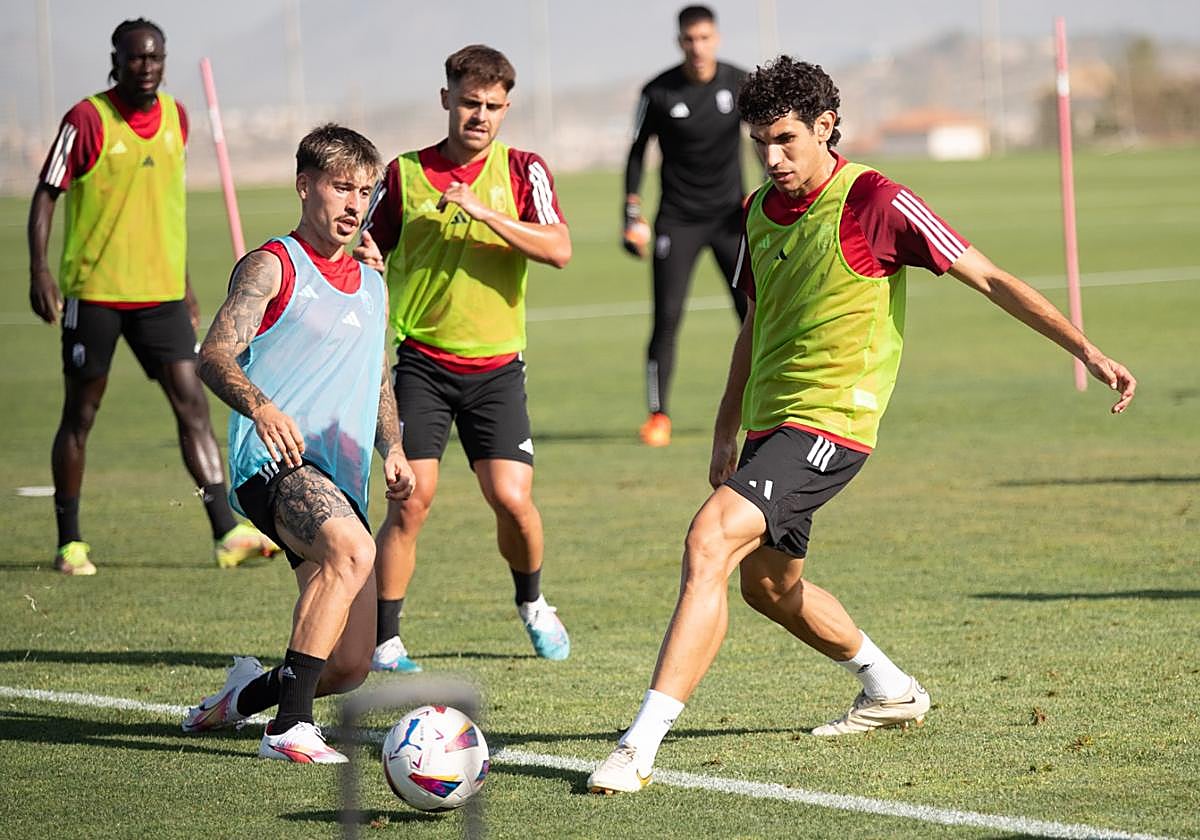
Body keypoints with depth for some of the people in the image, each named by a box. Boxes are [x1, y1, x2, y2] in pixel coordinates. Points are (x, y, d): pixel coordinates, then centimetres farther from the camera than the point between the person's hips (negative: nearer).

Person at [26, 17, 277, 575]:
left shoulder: (175, 118, 8)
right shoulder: (88, 120, -8)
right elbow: (45, 195, -5)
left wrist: (184, 284, 21)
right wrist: (39, 273, -17)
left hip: (160, 293, 4)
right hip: (93, 292, -4)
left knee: (192, 404, -5)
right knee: (80, 413, 3)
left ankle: (227, 534, -9)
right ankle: (69, 543, 14)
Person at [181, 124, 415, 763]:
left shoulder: (372, 287, 23)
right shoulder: (271, 267, 1)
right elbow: (215, 356, -10)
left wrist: (392, 450, 13)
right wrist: (260, 406, -31)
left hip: (342, 481, 7)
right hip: (275, 461, -7)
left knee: (350, 666, 1)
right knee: (352, 547, -37)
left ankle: (246, 694, 32)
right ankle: (290, 727, -35)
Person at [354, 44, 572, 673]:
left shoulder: (522, 171, 2)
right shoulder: (405, 174, 3)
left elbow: (558, 250, -12)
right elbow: (368, 253, 11)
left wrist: (483, 211, -21)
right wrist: (365, 262, -13)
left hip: (496, 367, 0)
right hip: (422, 362, 0)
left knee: (512, 498, -9)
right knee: (412, 497, -13)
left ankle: (531, 603, 21)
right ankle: (384, 638, -2)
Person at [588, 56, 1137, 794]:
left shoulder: (873, 202, -14)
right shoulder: (760, 211, 8)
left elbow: (991, 279, -10)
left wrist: (1089, 353, -13)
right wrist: (727, 431, 24)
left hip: (829, 424, -9)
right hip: (772, 422, 9)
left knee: (709, 543, -23)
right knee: (770, 586, 21)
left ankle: (641, 747, -26)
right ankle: (891, 691, 44)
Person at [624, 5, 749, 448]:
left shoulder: (740, 84, -2)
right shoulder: (658, 92, -7)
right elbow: (637, 152, 4)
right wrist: (632, 214, 1)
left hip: (730, 214, 2)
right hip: (677, 220, -2)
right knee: (667, 316, -10)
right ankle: (658, 415, -1)